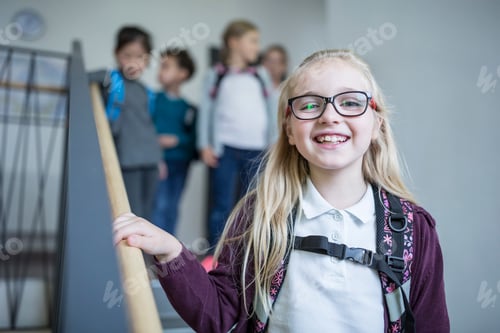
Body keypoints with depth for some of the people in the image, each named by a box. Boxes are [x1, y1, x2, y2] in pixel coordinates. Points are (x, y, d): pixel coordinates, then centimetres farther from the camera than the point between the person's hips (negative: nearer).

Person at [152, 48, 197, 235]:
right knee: (160, 205, -9)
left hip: (180, 162, 3)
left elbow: (194, 137, 3)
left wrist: (177, 140, -13)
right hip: (159, 161, -2)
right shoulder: (153, 99, 1)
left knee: (171, 208, 11)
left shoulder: (189, 108, 5)